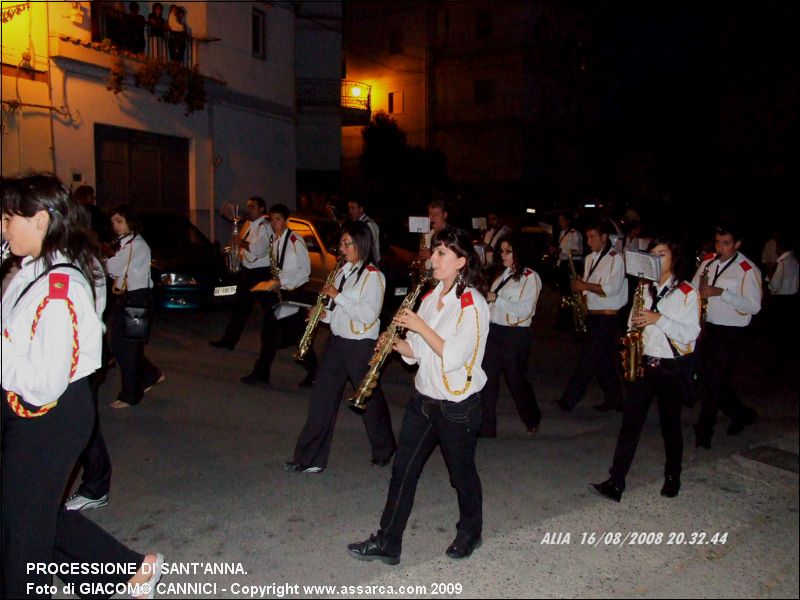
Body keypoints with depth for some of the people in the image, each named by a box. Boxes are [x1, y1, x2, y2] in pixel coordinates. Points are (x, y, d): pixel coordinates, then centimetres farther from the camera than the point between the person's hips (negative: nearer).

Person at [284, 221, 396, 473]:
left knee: (369, 398, 9)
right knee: (322, 398, 4)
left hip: (361, 346, -7)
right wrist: (325, 314, 0)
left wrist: (338, 296, -20)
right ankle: (310, 459, 11)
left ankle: (384, 450, 33)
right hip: (337, 341, 7)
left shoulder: (373, 276, -13)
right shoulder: (343, 271, 10)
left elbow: (367, 315, -21)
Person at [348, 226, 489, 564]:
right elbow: (418, 352, 10)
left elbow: (453, 357, -25)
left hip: (457, 405, -7)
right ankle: (387, 542, 19)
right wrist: (397, 343, -9)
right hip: (423, 397, 7)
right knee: (403, 470, 8)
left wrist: (420, 326, -23)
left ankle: (470, 533, 37)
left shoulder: (471, 304, -17)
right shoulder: (430, 298, 7)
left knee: (461, 473, 13)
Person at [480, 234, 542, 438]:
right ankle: (486, 427, 15)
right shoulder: (503, 274, 13)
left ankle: (532, 420, 35)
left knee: (516, 379, 9)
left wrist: (496, 298, -17)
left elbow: (525, 310, -18)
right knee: (488, 379, 5)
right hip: (494, 332, 6)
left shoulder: (530, 277, -9)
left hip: (515, 335, -6)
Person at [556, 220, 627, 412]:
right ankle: (614, 400, 24)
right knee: (603, 360, 13)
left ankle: (569, 400, -3)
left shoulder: (615, 259, -9)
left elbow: (611, 289, -18)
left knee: (588, 359, -7)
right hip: (593, 315, 8)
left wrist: (585, 286, -16)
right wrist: (582, 291, 0)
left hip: (607, 317, -8)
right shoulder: (590, 259, 14)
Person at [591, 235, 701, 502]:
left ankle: (672, 477, 30)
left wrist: (659, 319, -22)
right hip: (642, 363, 4)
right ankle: (615, 483, -3)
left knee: (670, 425, 10)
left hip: (670, 367, -4)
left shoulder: (687, 293, -5)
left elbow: (690, 334, -12)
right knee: (630, 423, -2)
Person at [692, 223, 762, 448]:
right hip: (707, 329, 6)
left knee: (714, 382, -2)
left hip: (729, 334, -6)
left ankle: (704, 432, 12)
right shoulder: (707, 263, 8)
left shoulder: (747, 269, -10)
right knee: (707, 380, 13)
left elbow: (754, 306, -17)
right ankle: (741, 414, 35)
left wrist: (721, 292, -25)